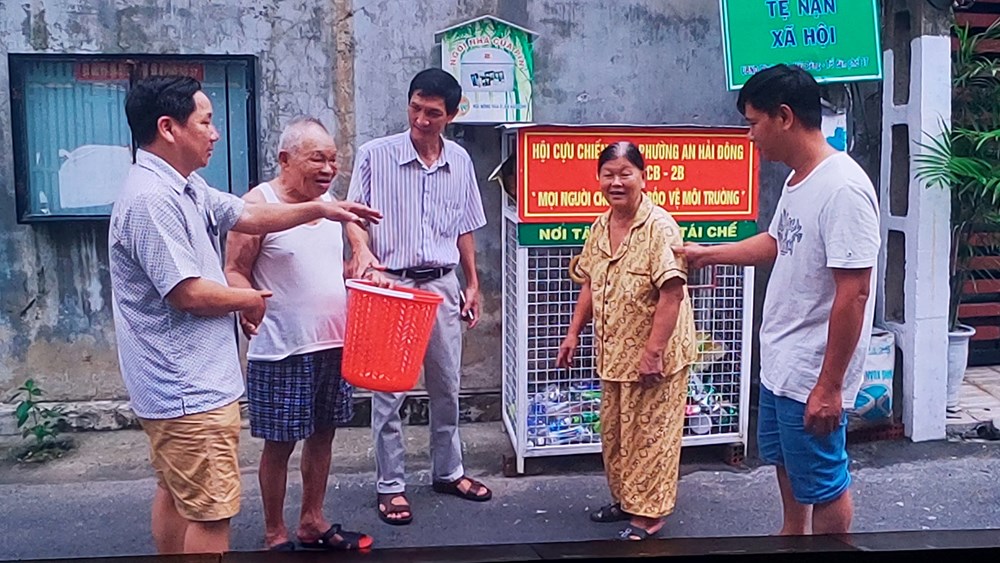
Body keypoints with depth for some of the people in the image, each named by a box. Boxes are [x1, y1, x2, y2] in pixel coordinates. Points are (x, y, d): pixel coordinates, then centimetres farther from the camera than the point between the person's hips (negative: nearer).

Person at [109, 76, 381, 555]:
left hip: (178, 383, 11)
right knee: (211, 510, -4)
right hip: (189, 387, -11)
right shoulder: (151, 198, -22)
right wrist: (250, 299, -7)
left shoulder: (185, 188, 10)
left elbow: (249, 217, 19)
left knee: (176, 494, 20)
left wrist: (321, 209, 12)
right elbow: (189, 294, -24)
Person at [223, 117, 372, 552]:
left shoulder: (328, 202, 10)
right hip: (282, 351, -7)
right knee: (279, 444, 6)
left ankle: (313, 523, 32)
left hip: (333, 344, 7)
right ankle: (275, 535, 22)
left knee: (322, 434, 16)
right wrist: (248, 308, -31)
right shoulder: (259, 204, -11)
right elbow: (235, 271, -12)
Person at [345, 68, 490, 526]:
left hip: (442, 285, 4)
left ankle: (448, 471, 29)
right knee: (388, 389, 2)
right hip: (390, 284, -3)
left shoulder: (459, 161, 7)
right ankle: (390, 485, 14)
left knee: (446, 385, 13)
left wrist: (472, 283, 13)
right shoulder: (375, 154, -5)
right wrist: (362, 249, -25)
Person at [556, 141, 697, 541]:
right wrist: (574, 332, 12)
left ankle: (648, 513, 18)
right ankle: (624, 499, 35)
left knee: (650, 433, 4)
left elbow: (672, 292, -22)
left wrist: (654, 350, -24)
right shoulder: (600, 228, 6)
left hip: (653, 356, -8)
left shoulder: (659, 227, -18)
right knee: (614, 430, 18)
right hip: (613, 354, 8)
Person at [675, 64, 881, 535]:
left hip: (813, 377, -10)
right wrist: (706, 254, 32)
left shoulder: (843, 189, -24)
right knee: (786, 466, 26)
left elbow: (853, 293, -26)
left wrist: (829, 386, -24)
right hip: (778, 363, 10)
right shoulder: (797, 181, 6)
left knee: (823, 487, 7)